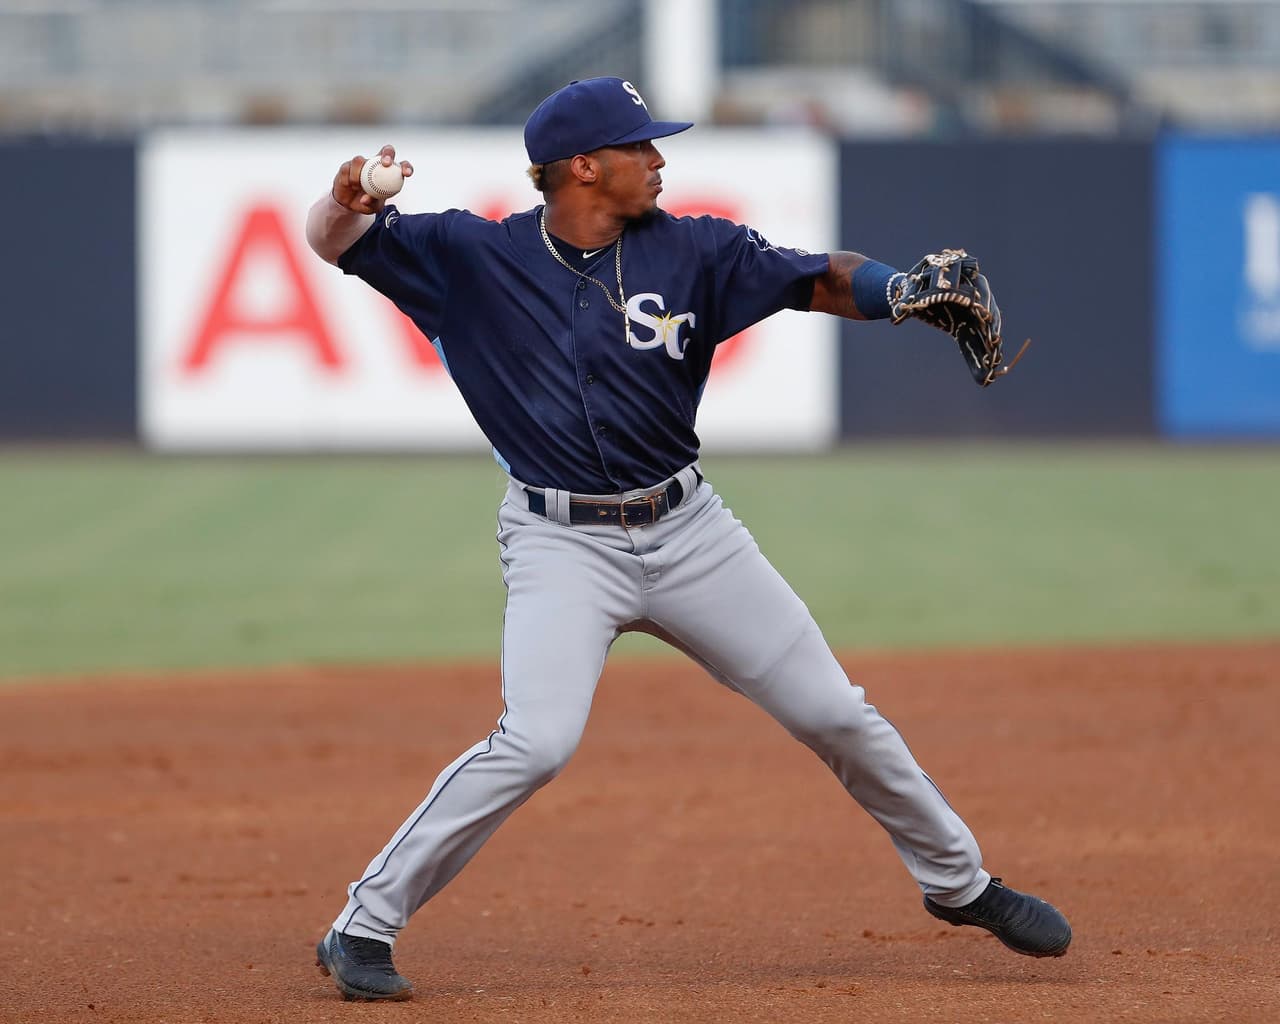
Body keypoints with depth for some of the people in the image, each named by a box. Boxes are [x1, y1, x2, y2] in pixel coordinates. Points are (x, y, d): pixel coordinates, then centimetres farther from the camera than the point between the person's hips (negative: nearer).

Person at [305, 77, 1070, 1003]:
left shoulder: (691, 251, -2)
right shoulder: (476, 257, -6)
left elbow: (820, 281, -6)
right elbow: (335, 241, -5)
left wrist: (901, 289, -27)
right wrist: (346, 199, -29)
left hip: (688, 532, 4)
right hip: (562, 545, -4)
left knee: (834, 713, 8)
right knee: (536, 743, -24)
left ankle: (960, 883, 28)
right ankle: (363, 927, -14)